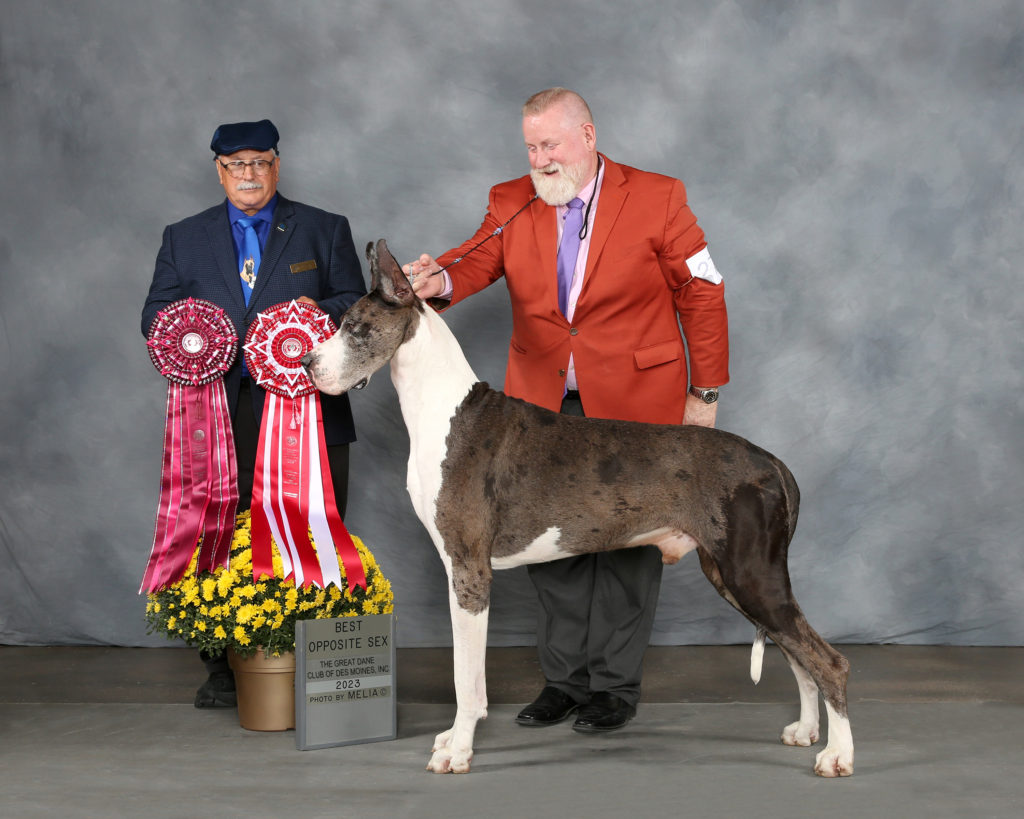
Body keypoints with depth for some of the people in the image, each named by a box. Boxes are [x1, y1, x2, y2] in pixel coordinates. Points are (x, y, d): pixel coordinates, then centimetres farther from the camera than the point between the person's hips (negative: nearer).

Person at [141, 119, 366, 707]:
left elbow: (358, 307, 6)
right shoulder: (184, 239, 17)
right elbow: (156, 316, 13)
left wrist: (320, 311, -15)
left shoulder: (326, 231, 12)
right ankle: (226, 669, 10)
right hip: (222, 412, 1)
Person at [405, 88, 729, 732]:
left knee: (627, 543, 2)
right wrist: (441, 280, -31)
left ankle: (616, 684, 15)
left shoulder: (657, 198, -1)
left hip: (633, 403, -3)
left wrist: (706, 391, 0)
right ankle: (565, 678, 20)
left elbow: (702, 295, 1)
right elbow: (479, 260, -7)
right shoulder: (512, 204, 8)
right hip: (543, 406, 4)